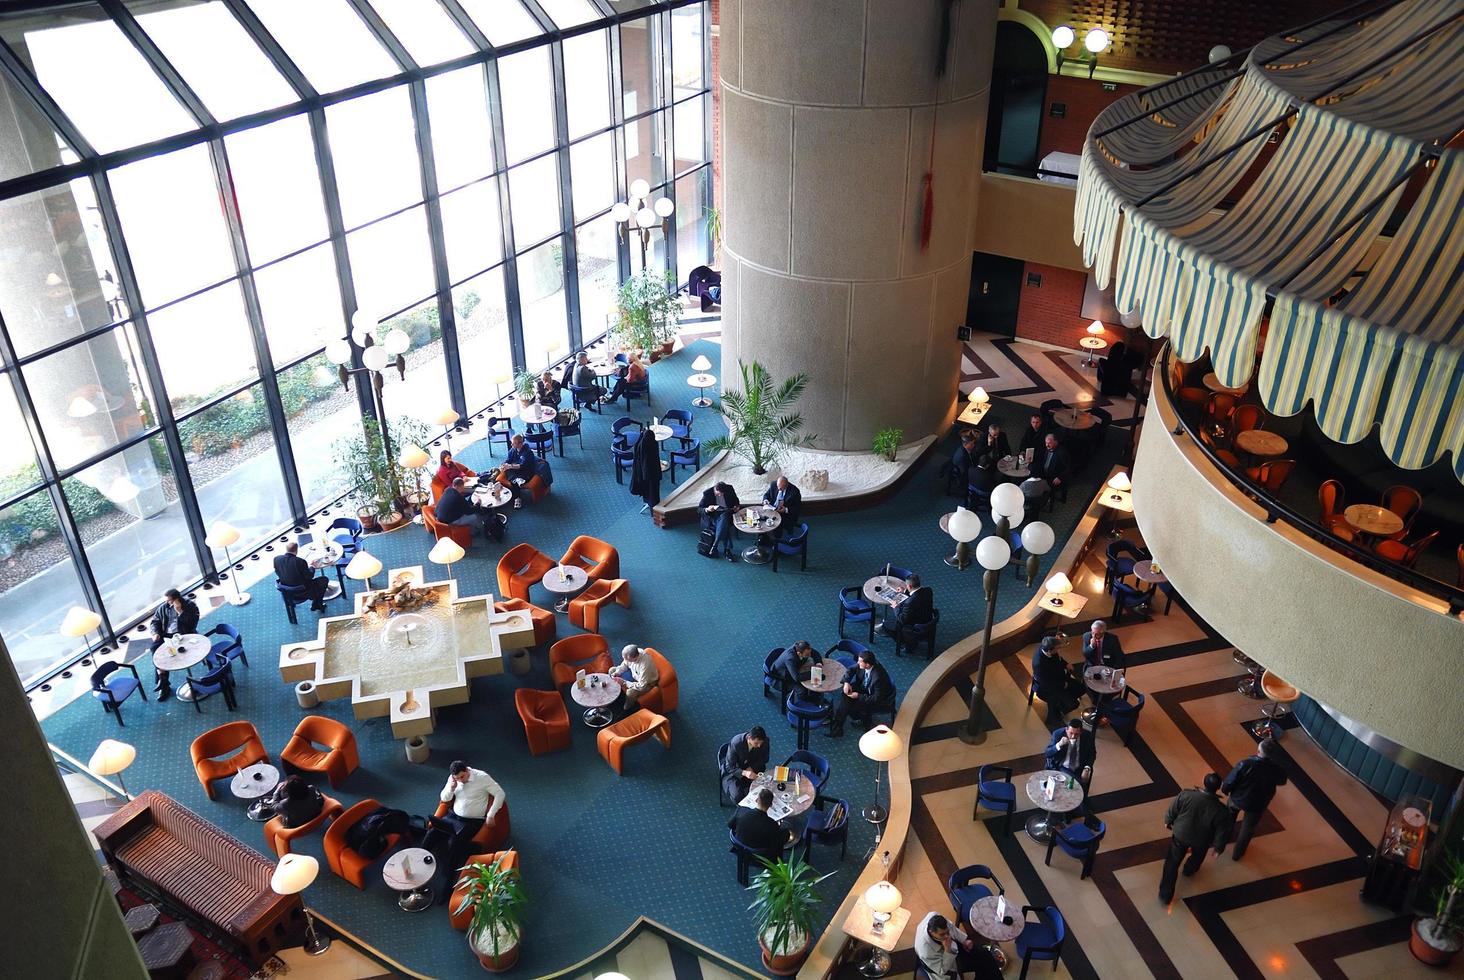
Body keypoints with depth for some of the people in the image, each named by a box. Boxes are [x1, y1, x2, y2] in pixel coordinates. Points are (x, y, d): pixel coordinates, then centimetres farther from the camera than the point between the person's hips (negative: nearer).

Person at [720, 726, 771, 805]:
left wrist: (751, 768, -19)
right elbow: (729, 767, -24)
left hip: (753, 769, 4)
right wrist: (744, 773, -42)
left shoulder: (765, 741, -21)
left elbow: (764, 759, -2)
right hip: (734, 771, -4)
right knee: (738, 798, -26)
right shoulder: (735, 743, -31)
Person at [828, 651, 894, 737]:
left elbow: (877, 699, -28)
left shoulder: (878, 677, -36)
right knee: (847, 692, -12)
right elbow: (851, 670, 1)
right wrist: (846, 683, -16)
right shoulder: (862, 665, -17)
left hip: (881, 701, -8)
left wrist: (859, 696, -25)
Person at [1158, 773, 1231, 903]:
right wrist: (1218, 848, 4)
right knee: (1197, 856, 35)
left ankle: (1165, 895, 26)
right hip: (1201, 841, 0)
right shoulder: (1221, 811, -31)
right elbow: (1221, 833, -16)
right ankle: (1189, 870, 65)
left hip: (1180, 835, 0)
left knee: (1172, 864, 18)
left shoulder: (1185, 795, -29)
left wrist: (1168, 821, 11)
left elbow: (1172, 811, -11)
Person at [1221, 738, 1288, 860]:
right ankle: (1237, 854, 45)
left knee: (1228, 819, 32)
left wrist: (1225, 790, -1)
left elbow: (1228, 783, -23)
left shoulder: (1245, 764, -35)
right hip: (1256, 805, 1)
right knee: (1247, 829, 26)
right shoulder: (1277, 769, -27)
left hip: (1237, 799, -1)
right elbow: (1282, 781, 0)